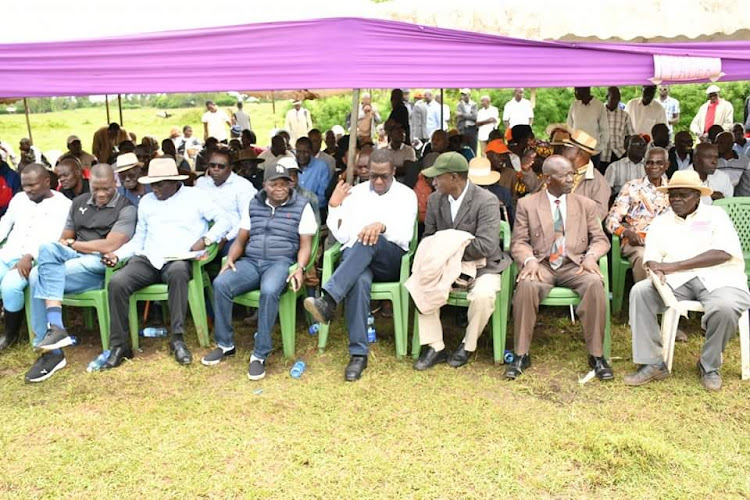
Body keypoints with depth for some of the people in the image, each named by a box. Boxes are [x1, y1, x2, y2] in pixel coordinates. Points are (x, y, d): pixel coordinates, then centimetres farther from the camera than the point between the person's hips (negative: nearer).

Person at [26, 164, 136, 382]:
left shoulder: (126, 208, -1)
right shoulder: (79, 202, 18)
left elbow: (109, 246, -11)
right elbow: (64, 239, 19)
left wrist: (72, 244, -1)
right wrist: (62, 246, -6)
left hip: (100, 266, -6)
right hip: (73, 258, 6)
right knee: (47, 248, -29)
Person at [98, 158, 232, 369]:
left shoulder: (194, 196, 8)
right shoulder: (146, 201, 21)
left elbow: (224, 219, 3)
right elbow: (138, 239, 20)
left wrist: (206, 240, -11)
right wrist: (117, 254, 4)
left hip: (178, 260, -4)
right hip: (147, 259, 4)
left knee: (178, 272, -41)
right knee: (117, 283, -25)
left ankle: (177, 338, -31)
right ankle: (119, 345, -14)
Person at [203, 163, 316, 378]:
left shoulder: (302, 206, 4)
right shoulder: (253, 204, 15)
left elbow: (305, 244, 1)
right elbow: (241, 239, 15)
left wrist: (299, 267, -18)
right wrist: (230, 259, -5)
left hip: (280, 262, -4)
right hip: (250, 261, 4)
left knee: (269, 291, -38)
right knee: (220, 284, -25)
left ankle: (260, 354, -25)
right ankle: (225, 344, -7)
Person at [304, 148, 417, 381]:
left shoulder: (406, 195, 9)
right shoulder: (355, 192, 16)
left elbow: (405, 236, -5)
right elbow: (342, 236, 11)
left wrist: (382, 227, -25)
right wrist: (334, 206, 1)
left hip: (391, 260, -1)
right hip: (355, 258, 1)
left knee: (369, 243, -37)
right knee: (359, 281, -37)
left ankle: (328, 301, -47)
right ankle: (358, 353, -36)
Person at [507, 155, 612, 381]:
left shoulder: (586, 205, 13)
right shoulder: (527, 204, 7)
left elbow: (600, 239, 12)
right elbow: (518, 242, 4)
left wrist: (591, 256, -11)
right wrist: (529, 260, -18)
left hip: (575, 265, 1)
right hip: (541, 265, -1)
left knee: (595, 284, -31)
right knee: (526, 285, -34)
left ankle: (597, 355, -19)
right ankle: (521, 355, -19)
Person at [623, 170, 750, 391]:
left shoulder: (715, 215, 6)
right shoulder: (661, 222, 16)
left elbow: (723, 253, -11)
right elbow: (652, 258, 6)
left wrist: (674, 266, -18)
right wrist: (656, 270, -22)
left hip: (718, 279, -3)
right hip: (678, 281, 3)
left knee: (725, 308, -35)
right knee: (640, 292, -23)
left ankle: (709, 366, -6)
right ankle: (652, 363, -18)